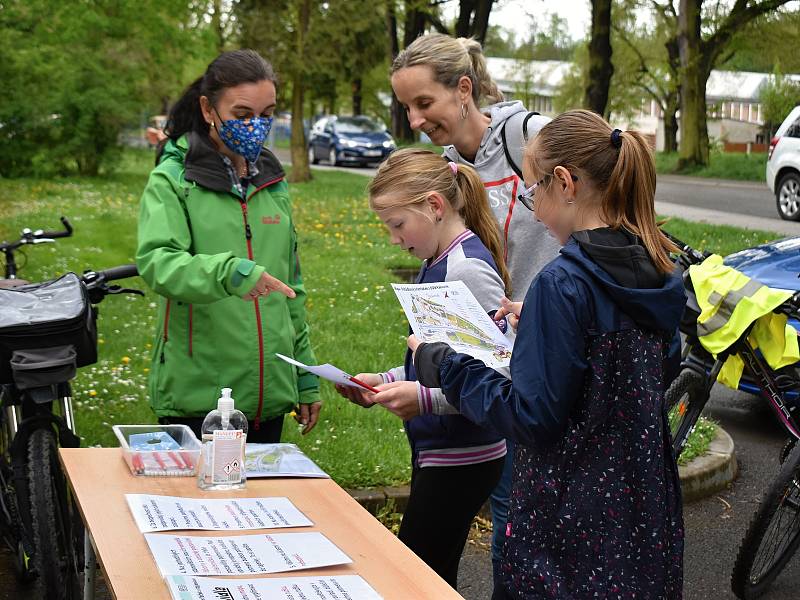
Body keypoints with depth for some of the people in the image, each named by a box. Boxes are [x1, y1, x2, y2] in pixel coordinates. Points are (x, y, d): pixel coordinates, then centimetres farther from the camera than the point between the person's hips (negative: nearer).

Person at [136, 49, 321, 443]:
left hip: (270, 392, 5)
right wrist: (226, 272, -38)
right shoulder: (172, 180, -4)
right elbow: (155, 261, -20)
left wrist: (306, 375, 16)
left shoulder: (271, 182, 13)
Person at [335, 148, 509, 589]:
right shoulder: (436, 264, 10)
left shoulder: (469, 270, -19)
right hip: (434, 452, 9)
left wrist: (424, 397, -29)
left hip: (462, 458, -9)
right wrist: (385, 382, 8)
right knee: (432, 579, 16)